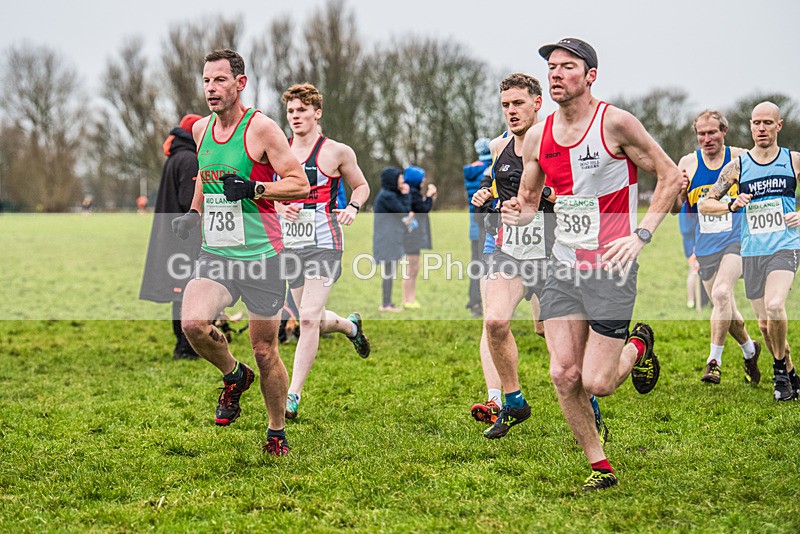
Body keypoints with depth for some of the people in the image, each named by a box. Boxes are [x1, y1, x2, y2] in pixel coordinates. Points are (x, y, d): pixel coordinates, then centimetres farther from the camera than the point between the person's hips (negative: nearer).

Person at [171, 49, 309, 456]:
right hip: (215, 253, 4)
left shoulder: (261, 128, -9)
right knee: (193, 323, -22)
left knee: (265, 352, 3)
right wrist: (193, 213, 11)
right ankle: (233, 376, 9)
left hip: (260, 254, -4)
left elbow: (300, 184, -8)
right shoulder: (201, 129, 9)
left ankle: (277, 435, 24)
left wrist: (254, 188, -23)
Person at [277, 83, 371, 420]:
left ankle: (293, 395, -11)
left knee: (309, 319, -14)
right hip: (290, 244, 5)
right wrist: (280, 207, -5)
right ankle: (350, 326, 47)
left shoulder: (337, 152, -2)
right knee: (312, 320, 12)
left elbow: (361, 185, 11)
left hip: (323, 244, -5)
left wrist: (353, 208, -9)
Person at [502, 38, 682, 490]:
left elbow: (671, 176, -5)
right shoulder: (538, 137, 6)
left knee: (597, 383, -7)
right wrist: (519, 213, -7)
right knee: (564, 375, -5)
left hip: (611, 267, -5)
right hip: (563, 266, 5)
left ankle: (638, 346, 27)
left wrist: (641, 234, -14)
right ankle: (600, 467, 13)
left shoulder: (615, 123, -10)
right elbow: (529, 200, 18)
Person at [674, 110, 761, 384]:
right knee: (725, 310, 11)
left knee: (721, 293, -26)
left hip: (735, 240, -3)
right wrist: (679, 191, -20)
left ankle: (714, 361, -20)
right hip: (705, 246, 3)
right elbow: (675, 209, 1)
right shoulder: (688, 163, 1)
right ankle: (749, 350, 38)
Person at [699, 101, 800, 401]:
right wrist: (732, 206, -13)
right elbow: (705, 204, 6)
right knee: (765, 324, 7)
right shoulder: (737, 167, 3)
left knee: (774, 306, -27)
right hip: (751, 253, 3)